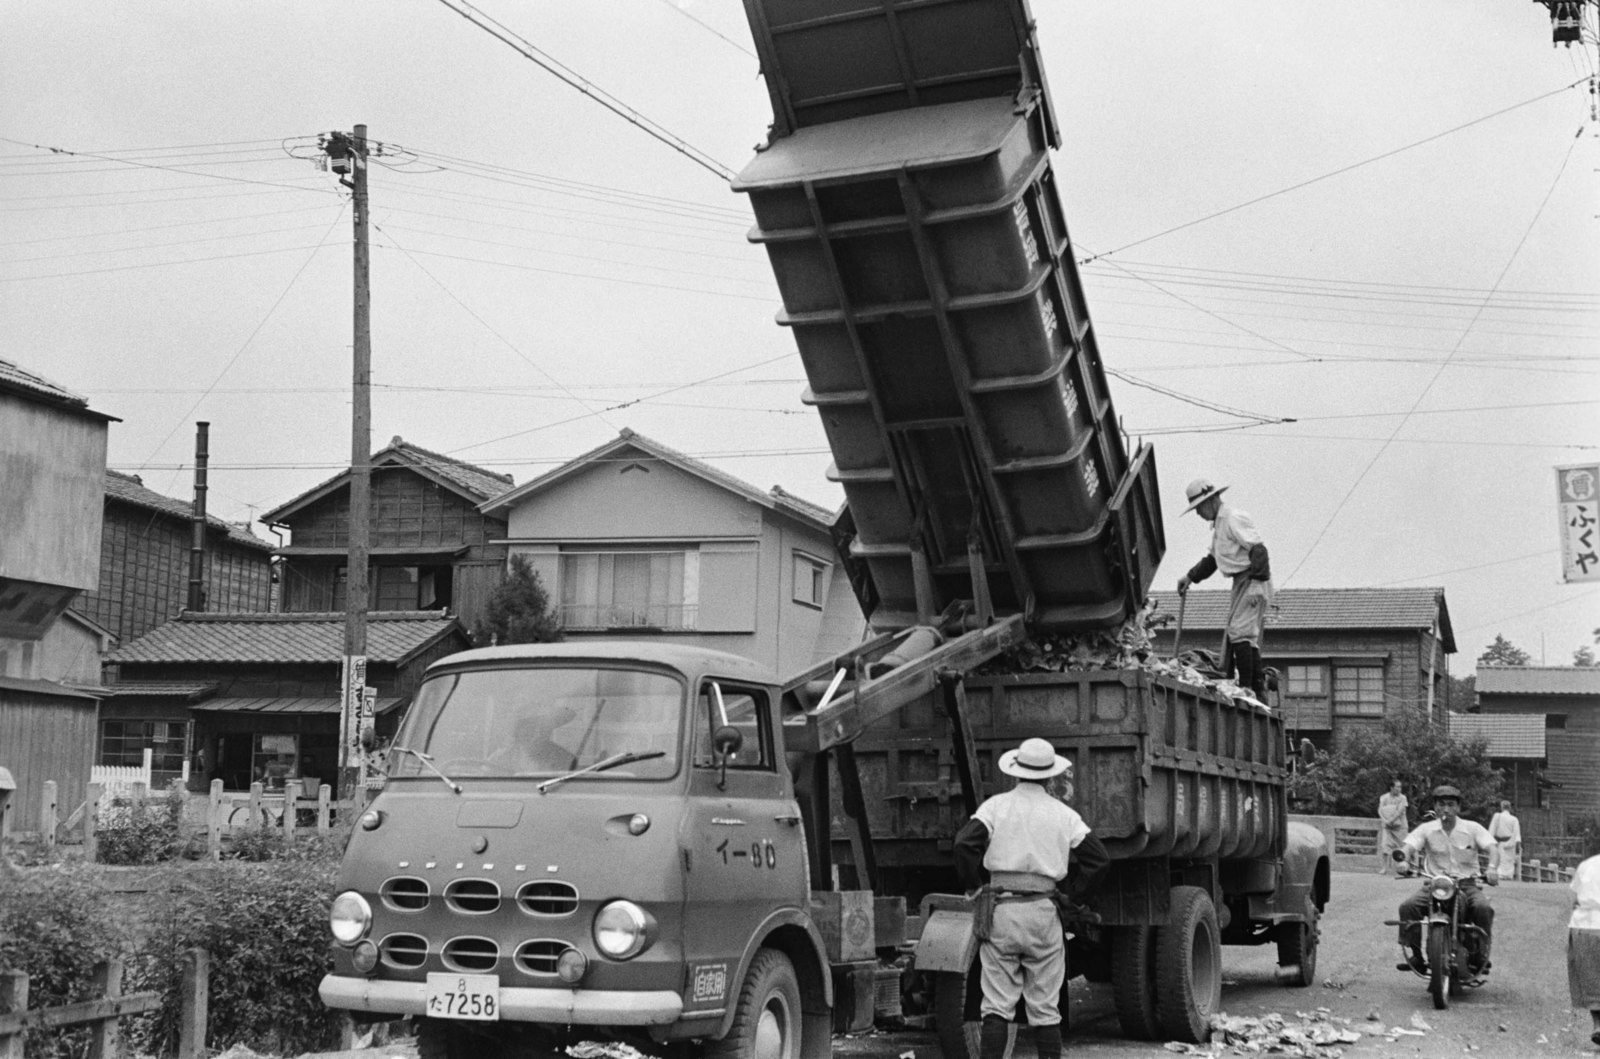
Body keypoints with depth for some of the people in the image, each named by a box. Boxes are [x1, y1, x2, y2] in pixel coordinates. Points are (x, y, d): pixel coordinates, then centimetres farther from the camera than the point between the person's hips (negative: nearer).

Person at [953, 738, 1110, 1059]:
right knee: (1045, 1009, 8)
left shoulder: (996, 806, 3)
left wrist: (974, 885, 4)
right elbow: (1099, 859, 4)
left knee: (997, 1005, 3)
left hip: (1000, 912, 0)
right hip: (1043, 912, 1)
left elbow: (965, 843, -10)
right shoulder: (1064, 815, 7)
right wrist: (1070, 892, 13)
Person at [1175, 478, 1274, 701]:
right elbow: (1211, 560, 29)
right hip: (1242, 582, 10)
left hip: (1253, 581, -10)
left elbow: (1258, 550, -20)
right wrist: (1190, 577, 19)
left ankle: (1247, 689, -18)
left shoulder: (1233, 518, -12)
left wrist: (1257, 584, -25)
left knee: (1241, 632, -16)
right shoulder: (1218, 524, 20)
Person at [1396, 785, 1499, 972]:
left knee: (1483, 908, -31)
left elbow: (1492, 848, -6)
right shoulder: (1426, 829, 7)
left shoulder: (1473, 828, 6)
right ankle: (1415, 954, -15)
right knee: (1408, 906, -25)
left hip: (1466, 884, -1)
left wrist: (1492, 868, -28)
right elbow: (1408, 847, -7)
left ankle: (1482, 956, -15)